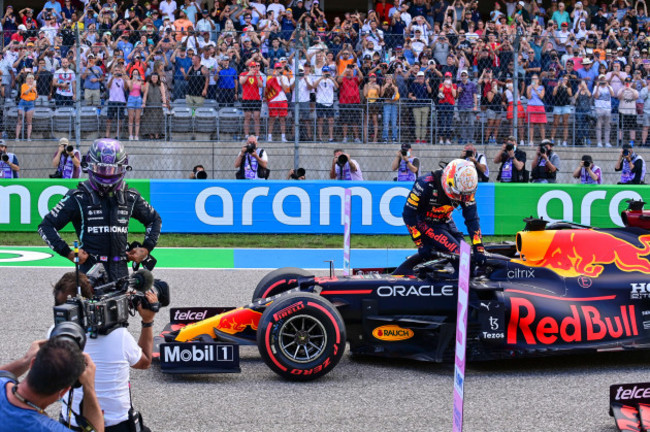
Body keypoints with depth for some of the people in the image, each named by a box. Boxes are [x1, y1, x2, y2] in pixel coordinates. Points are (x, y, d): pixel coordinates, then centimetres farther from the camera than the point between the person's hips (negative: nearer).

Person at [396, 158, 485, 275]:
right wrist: (419, 243, -22)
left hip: (446, 222, 7)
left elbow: (472, 219, -9)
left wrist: (479, 248, -18)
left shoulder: (465, 190, -14)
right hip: (424, 222, -7)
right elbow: (408, 214, -22)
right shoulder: (426, 184, -29)